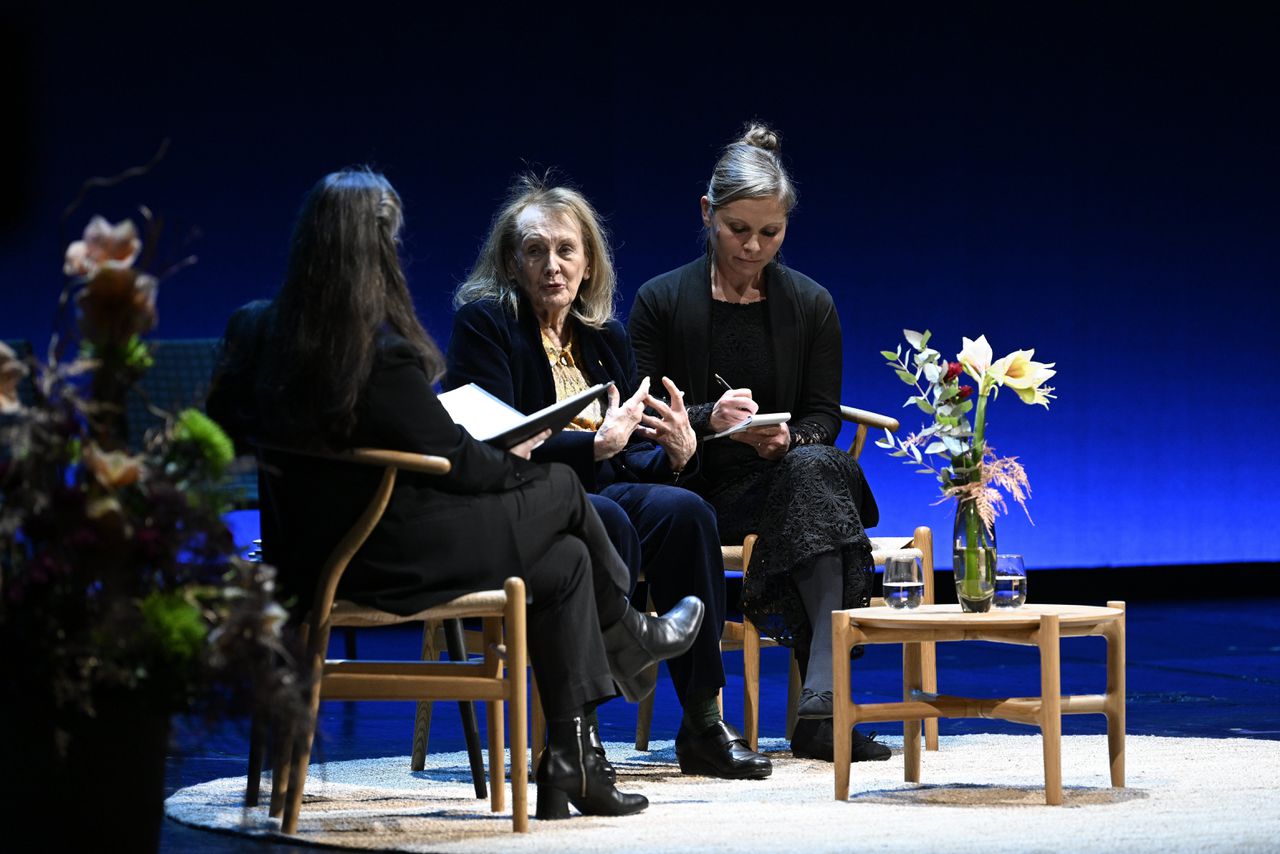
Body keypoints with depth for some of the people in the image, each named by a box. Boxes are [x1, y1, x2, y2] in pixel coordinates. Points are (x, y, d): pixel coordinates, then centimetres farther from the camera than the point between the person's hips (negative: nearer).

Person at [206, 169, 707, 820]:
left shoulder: (257, 330, -3)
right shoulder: (382, 356, -25)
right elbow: (454, 460, -15)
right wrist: (512, 461, 8)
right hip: (390, 558, -8)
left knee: (565, 560, 20)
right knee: (561, 489, 13)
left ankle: (571, 763, 22)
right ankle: (628, 637, 40)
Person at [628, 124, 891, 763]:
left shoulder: (811, 305, 9)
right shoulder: (662, 300, 3)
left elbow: (823, 418, 7)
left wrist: (787, 439, -16)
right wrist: (708, 418, -20)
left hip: (782, 481, 2)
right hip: (692, 489, -2)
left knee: (814, 466, -35)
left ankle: (820, 702, -43)